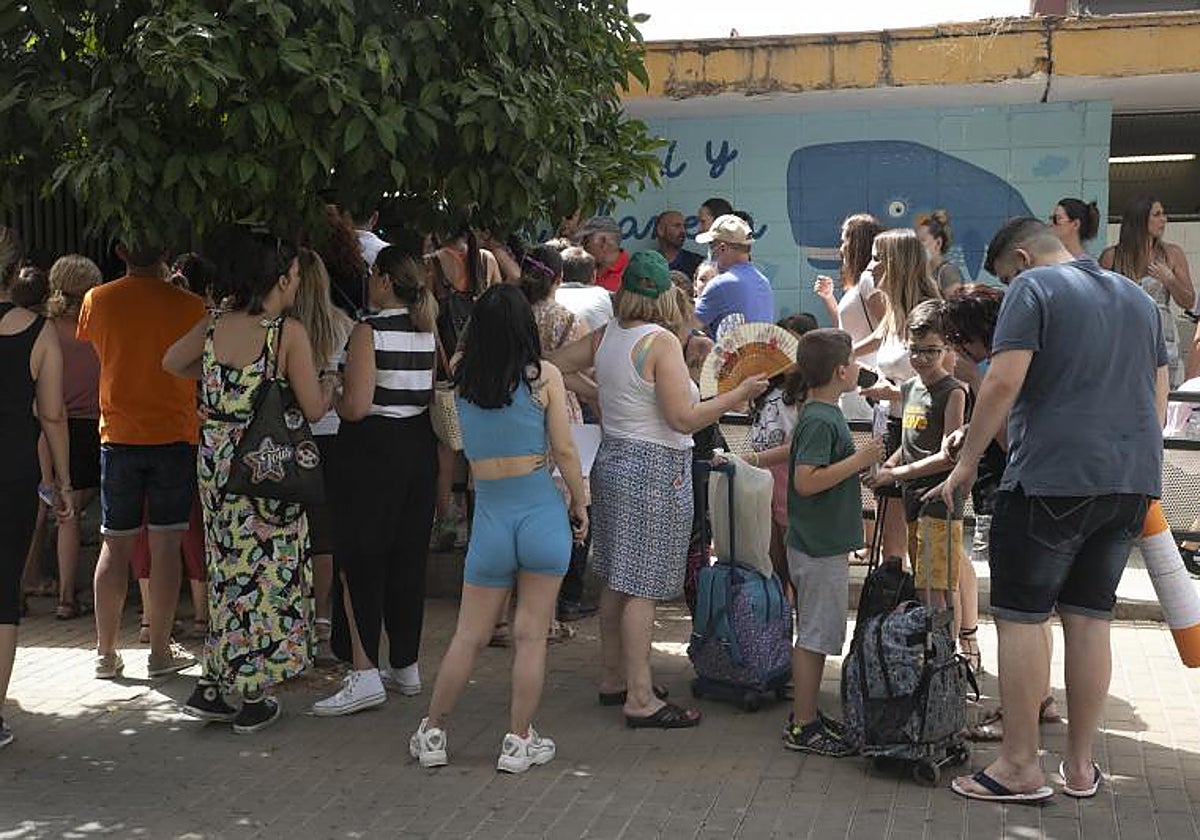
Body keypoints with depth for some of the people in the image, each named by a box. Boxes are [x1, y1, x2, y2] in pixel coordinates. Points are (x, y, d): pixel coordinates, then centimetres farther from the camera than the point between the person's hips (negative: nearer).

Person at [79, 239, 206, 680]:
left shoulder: (97, 301, -1)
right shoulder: (189, 305, -7)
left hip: (119, 436, 2)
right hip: (175, 435, -2)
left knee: (116, 544, 8)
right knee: (165, 543, 3)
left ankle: (106, 652, 12)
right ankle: (160, 651, 6)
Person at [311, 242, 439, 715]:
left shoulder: (369, 330, -14)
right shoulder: (429, 330, 4)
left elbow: (357, 406, -20)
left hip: (372, 450, -7)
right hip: (419, 446, 7)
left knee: (360, 560, -2)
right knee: (409, 558, 13)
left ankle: (365, 675, -7)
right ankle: (406, 666, 20)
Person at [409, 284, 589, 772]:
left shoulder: (462, 383, 1)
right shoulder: (543, 376, -6)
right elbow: (564, 450, -5)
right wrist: (581, 503, 8)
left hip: (489, 515, 2)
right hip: (542, 512, -2)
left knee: (469, 635, 12)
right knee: (531, 634, 6)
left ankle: (432, 735, 19)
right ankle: (519, 742, 13)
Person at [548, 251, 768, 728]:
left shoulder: (605, 336, 5)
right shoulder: (661, 342, -16)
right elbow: (683, 419, -19)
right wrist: (739, 394, -11)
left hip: (613, 459, 8)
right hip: (654, 470, -8)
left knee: (617, 579, 16)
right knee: (642, 587, -5)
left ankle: (613, 678, 27)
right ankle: (640, 699, -1)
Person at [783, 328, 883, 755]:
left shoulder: (823, 414, 11)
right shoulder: (820, 421, -19)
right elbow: (806, 481, -27)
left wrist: (862, 462, 13)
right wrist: (859, 460, -23)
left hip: (822, 544, 10)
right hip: (819, 547, -10)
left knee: (817, 635, 16)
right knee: (815, 636, -3)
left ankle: (807, 715, 25)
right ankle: (803, 727, 5)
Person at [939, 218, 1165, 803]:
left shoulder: (1033, 289, -3)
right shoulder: (1138, 299, 19)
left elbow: (1002, 383, -14)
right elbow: (1157, 398, 20)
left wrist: (966, 464, -8)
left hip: (1051, 478, -7)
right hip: (1132, 481, 7)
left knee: (1020, 617, 0)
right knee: (1090, 617, 12)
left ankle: (1020, 766, 2)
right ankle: (1080, 765, 17)